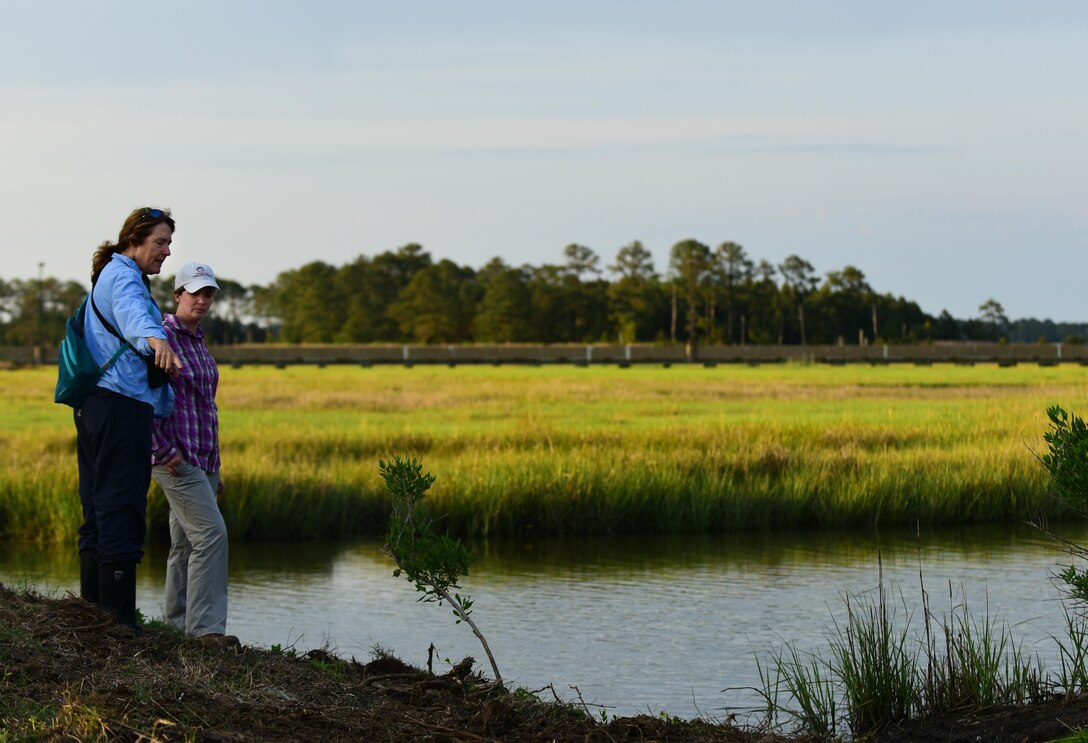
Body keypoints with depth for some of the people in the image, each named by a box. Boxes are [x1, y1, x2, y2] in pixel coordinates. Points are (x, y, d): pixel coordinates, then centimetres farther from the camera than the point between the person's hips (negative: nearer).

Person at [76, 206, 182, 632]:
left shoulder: (114, 276, 26)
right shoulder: (122, 276, -6)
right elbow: (132, 312, -31)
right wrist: (155, 340, -53)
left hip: (96, 404, 11)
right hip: (121, 403, -11)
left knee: (99, 507, 11)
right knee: (121, 507, -14)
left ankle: (94, 605, 13)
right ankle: (120, 617, -19)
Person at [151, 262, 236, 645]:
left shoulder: (198, 342, 18)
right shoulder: (161, 337, -10)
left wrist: (214, 468, 22)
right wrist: (164, 451, -18)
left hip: (201, 459, 9)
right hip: (176, 460, -9)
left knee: (186, 543, 10)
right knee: (211, 532, -17)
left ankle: (178, 624, 14)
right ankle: (205, 625, -18)